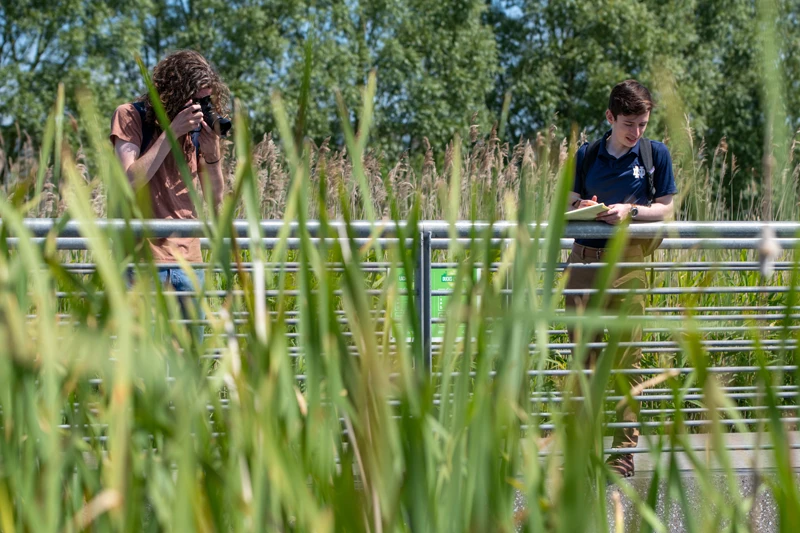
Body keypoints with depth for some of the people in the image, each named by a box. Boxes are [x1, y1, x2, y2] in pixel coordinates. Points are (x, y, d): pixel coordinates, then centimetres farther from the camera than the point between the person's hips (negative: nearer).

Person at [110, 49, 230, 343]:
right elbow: (130, 180, -15)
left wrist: (212, 149, -6)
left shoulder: (198, 127, 11)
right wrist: (171, 133, -16)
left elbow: (215, 199, 9)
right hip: (144, 256, -5)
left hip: (188, 256, 5)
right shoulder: (131, 116, -1)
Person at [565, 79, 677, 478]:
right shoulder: (586, 155, 10)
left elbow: (665, 209, 5)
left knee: (626, 355, -4)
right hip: (584, 260, 2)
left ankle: (624, 450, 3)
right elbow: (570, 204, 14)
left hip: (628, 262, -2)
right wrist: (583, 207, -9)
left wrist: (630, 211, -12)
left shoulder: (656, 154, 5)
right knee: (581, 348, 2)